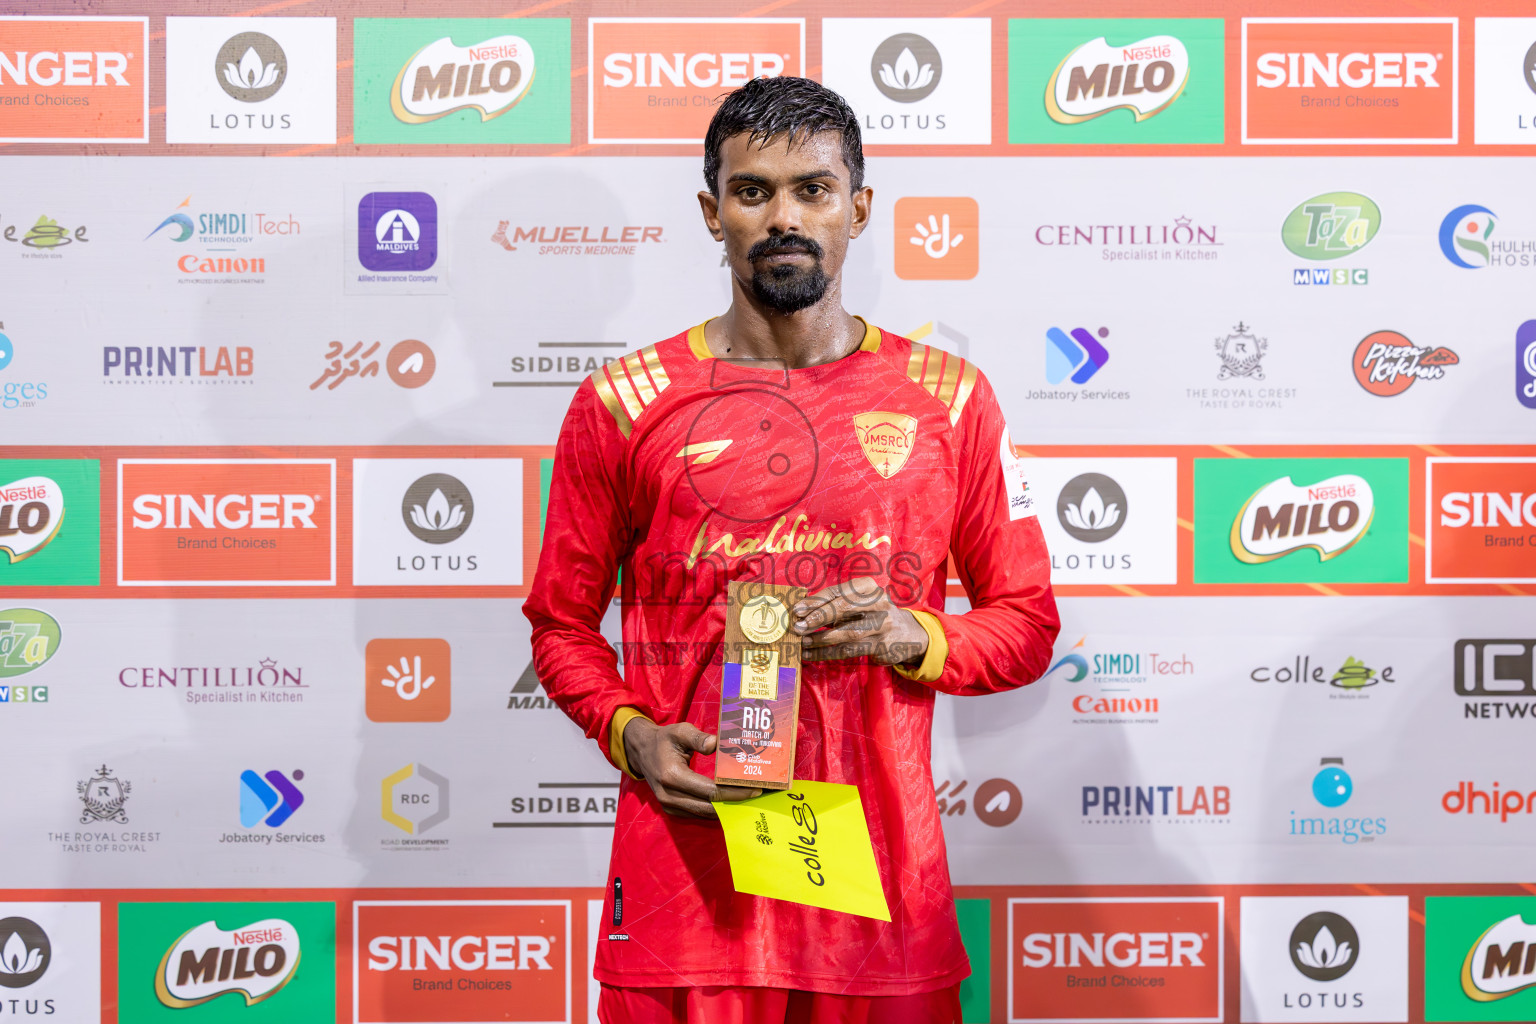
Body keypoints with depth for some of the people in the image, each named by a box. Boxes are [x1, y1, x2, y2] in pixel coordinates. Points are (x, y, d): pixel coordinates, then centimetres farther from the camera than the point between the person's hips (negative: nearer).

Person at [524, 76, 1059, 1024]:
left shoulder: (949, 400, 4)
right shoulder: (621, 403, 2)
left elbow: (1027, 622, 8)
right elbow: (562, 623, 9)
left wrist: (910, 639, -10)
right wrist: (627, 731, -9)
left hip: (880, 872, 1)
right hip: (686, 872, 0)